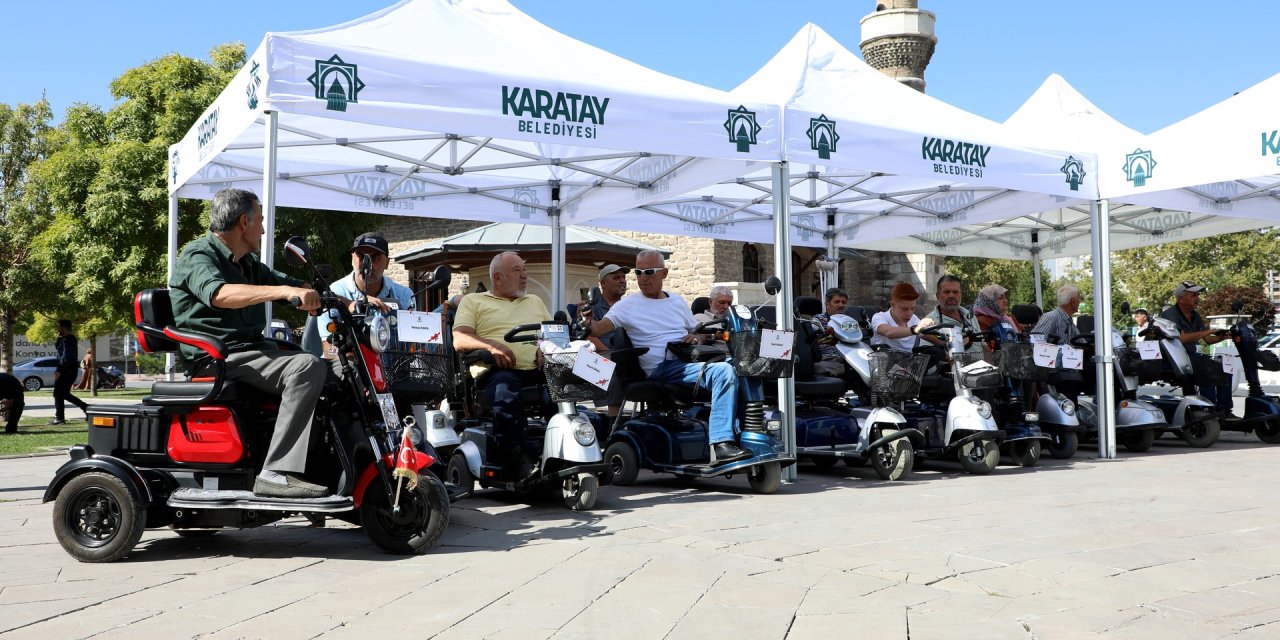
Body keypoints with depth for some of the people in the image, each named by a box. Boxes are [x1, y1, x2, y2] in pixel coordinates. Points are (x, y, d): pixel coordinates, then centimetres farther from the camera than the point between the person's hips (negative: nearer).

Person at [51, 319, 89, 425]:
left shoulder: (67, 340, -16)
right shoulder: (71, 339, 16)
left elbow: (66, 356, -23)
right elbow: (57, 347, 26)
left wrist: (59, 371, -23)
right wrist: (59, 338, 8)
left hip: (66, 371, -10)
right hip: (70, 371, 10)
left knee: (58, 394, -3)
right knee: (65, 395, 16)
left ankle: (59, 418, -1)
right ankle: (87, 408, 10)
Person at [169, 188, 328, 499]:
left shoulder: (247, 263, 22)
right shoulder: (198, 256, -6)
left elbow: (291, 284, 24)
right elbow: (219, 294, -28)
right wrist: (283, 291, -39)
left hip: (252, 348, 9)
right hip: (216, 359, -9)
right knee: (307, 367, -28)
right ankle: (276, 473, -33)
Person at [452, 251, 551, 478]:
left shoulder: (535, 302, 34)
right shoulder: (473, 301, 20)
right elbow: (459, 340, 5)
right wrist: (492, 345, -14)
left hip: (537, 370, 4)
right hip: (497, 371, -4)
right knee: (505, 393, -40)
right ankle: (518, 460, -42)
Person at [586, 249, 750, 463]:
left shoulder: (678, 301, 23)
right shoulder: (629, 304, 8)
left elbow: (696, 333, 27)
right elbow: (598, 328, -5)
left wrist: (696, 338, 3)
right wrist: (588, 320, -28)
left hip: (689, 362, 6)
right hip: (661, 369, -6)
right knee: (724, 371, -30)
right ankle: (721, 444, -35)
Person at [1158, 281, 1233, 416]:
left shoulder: (1195, 316, 17)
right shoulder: (1170, 314, -10)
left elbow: (1208, 340, 14)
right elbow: (1181, 338, -25)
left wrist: (1223, 336, -6)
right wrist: (1208, 331, -21)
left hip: (1192, 355, 9)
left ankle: (1224, 409, -4)